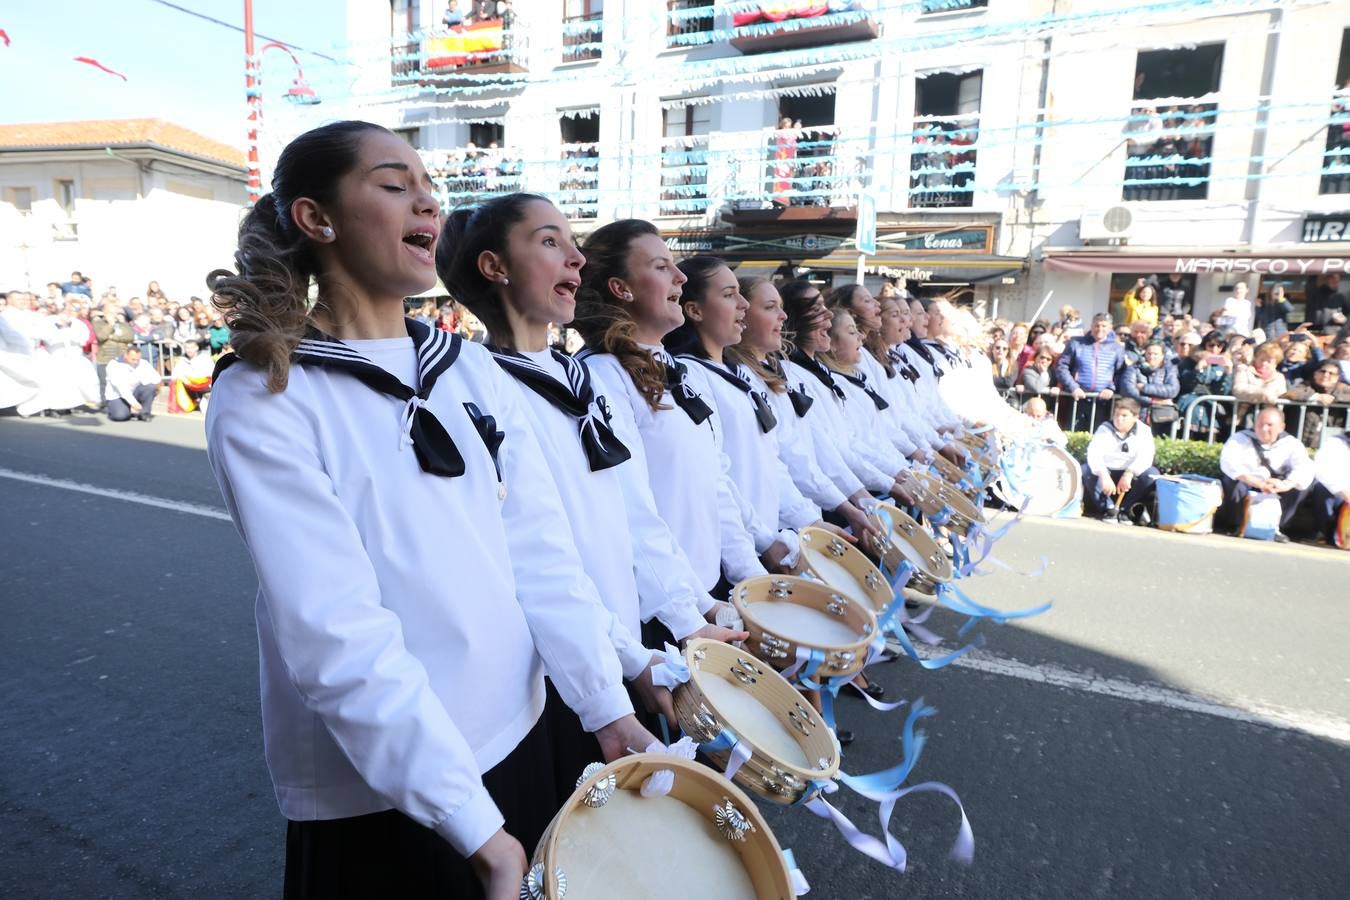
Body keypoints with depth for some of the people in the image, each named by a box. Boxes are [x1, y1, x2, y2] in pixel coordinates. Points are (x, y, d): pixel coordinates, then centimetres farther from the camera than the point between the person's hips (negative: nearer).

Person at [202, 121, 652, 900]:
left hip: (514, 737, 6)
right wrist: (474, 826, -23)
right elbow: (336, 633, -22)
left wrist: (610, 709, -6)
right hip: (375, 793, -5)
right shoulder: (261, 403, -15)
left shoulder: (476, 371, 1)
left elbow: (545, 554, -2)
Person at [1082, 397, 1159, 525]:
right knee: (1085, 470, -28)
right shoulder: (1104, 429, -6)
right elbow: (1094, 454, -22)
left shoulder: (1143, 432, -3)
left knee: (1152, 473, -28)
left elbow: (1145, 457, -19)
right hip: (1106, 473, 0)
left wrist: (1129, 473, -36)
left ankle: (1125, 509, -13)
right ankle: (1109, 508, -16)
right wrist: (1104, 475, -39)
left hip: (1130, 478, 0)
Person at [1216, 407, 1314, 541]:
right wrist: (1257, 483, -39)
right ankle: (1240, 525, -14)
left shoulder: (1290, 443, 2)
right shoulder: (1241, 438, -5)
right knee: (1233, 480, -33)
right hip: (1246, 488, -2)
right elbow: (1228, 461, -25)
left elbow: (1305, 467, -16)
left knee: (1302, 482, -21)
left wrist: (1286, 485, -38)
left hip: (1276, 495, 2)